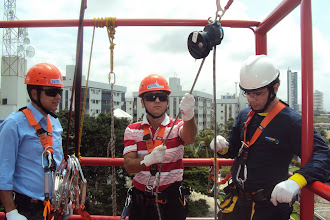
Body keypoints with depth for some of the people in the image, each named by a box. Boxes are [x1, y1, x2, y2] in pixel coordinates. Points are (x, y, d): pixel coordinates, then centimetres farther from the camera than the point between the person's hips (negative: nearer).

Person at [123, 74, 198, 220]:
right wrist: (148, 159, -32)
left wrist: (188, 115, -48)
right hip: (141, 200, 1)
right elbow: (128, 166, -10)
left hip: (171, 198, -1)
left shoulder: (177, 126, -3)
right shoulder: (132, 130, 0)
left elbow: (189, 138, -26)